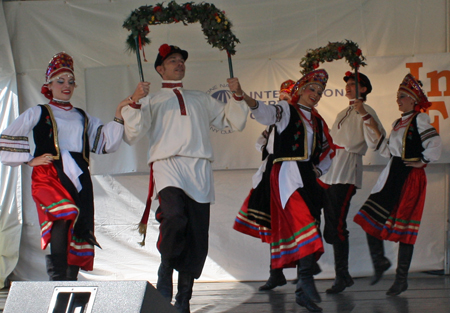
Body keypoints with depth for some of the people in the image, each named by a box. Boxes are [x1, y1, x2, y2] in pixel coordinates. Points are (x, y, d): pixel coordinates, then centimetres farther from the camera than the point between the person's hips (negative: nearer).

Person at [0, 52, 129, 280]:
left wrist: (118, 118, 2)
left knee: (79, 234, -4)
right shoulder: (38, 113, 13)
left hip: (78, 177, 5)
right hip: (49, 176, -5)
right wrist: (30, 160, 0)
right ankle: (57, 282, -32)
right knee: (62, 218, -29)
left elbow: (106, 143, 13)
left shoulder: (83, 118, 25)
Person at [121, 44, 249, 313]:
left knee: (197, 241, -3)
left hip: (199, 169, 4)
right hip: (167, 165, -3)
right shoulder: (151, 100, 20)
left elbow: (235, 122, 27)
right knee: (174, 217, -33)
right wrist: (135, 102, -8)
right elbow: (132, 135, 6)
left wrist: (238, 96, 12)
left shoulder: (202, 99, 30)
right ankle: (165, 273, -11)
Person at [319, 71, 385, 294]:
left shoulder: (366, 111, -3)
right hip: (331, 171, 9)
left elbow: (374, 142, -18)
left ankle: (341, 277, -6)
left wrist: (364, 115, -24)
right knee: (331, 225, 5)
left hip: (347, 173, -9)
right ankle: (343, 275, 12)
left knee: (337, 225, -12)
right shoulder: (343, 114, 24)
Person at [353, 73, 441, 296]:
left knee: (404, 227, -3)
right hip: (391, 177, 8)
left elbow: (435, 145, -17)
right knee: (369, 219, 2)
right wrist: (376, 131, 11)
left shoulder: (420, 119, -7)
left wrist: (422, 161, -10)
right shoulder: (398, 123, 17)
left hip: (410, 178, -8)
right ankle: (379, 261, 21)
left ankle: (402, 279, 6)